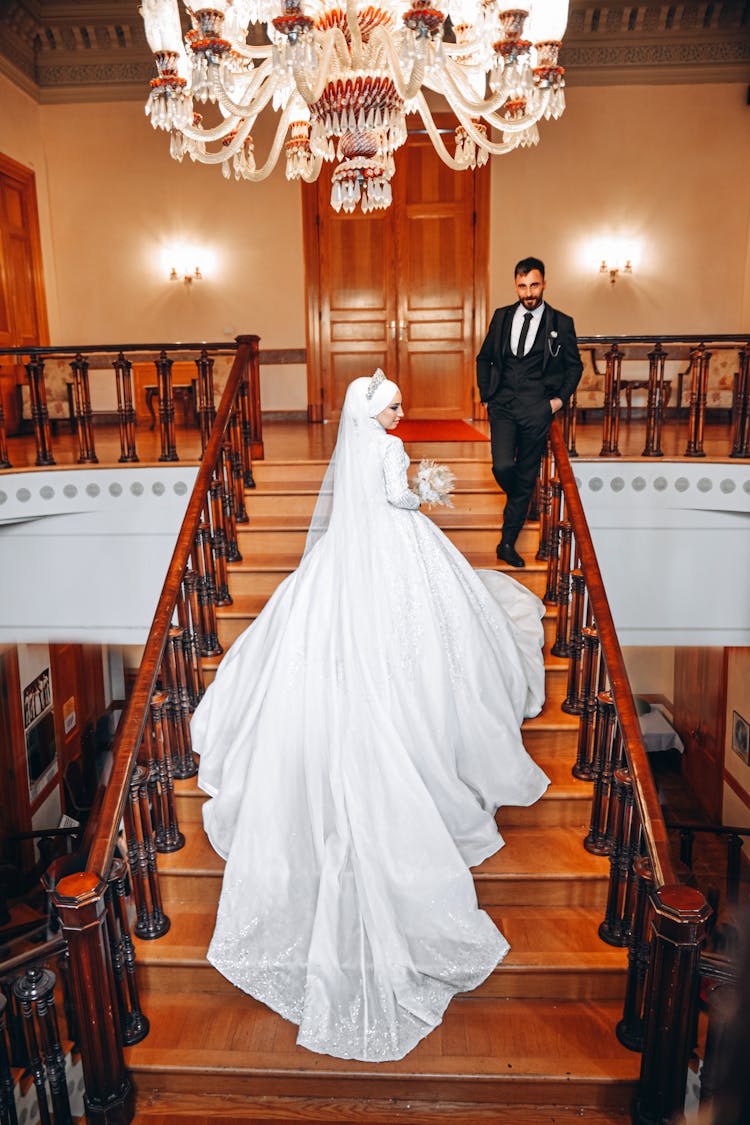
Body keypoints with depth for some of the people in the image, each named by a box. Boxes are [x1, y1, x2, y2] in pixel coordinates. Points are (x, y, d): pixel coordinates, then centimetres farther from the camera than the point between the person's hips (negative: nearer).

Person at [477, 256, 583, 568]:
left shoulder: (561, 323, 2)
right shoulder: (501, 317, 8)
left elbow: (574, 365, 13)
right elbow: (484, 358, 18)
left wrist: (561, 398, 1)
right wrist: (486, 396, 9)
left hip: (537, 408, -1)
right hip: (503, 405, 1)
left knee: (526, 477, 3)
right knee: (502, 466, -17)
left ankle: (507, 543, 14)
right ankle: (521, 503, 20)